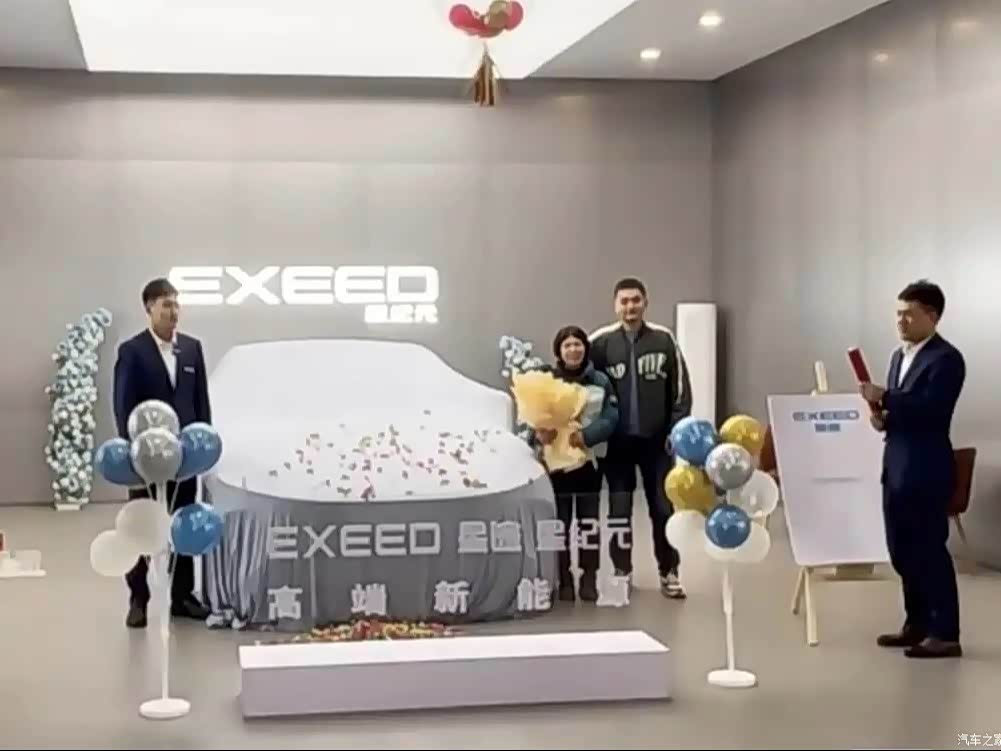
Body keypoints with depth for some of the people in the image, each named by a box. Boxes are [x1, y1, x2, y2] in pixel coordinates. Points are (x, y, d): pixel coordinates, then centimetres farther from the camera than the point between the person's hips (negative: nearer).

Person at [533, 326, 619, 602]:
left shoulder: (600, 381, 3)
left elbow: (610, 418, -4)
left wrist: (585, 436, -21)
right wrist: (539, 432, -29)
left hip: (589, 460, 1)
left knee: (589, 520, 6)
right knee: (560, 522, 3)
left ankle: (589, 579, 14)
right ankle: (564, 580, 11)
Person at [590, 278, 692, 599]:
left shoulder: (664, 339, -1)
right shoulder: (601, 342, -3)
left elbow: (681, 389, 2)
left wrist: (676, 430, -3)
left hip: (656, 439, 0)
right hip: (618, 441, 0)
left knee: (663, 508, 5)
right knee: (619, 510, 6)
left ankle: (668, 573, 15)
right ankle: (622, 571, 19)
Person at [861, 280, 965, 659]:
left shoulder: (946, 358, -12)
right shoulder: (899, 356, 17)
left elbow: (930, 409, -23)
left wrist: (884, 397, -25)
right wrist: (882, 417, 3)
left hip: (926, 469, -9)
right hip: (896, 465, 9)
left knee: (930, 549, -5)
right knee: (902, 550, 13)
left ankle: (945, 634, 3)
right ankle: (917, 624, 24)